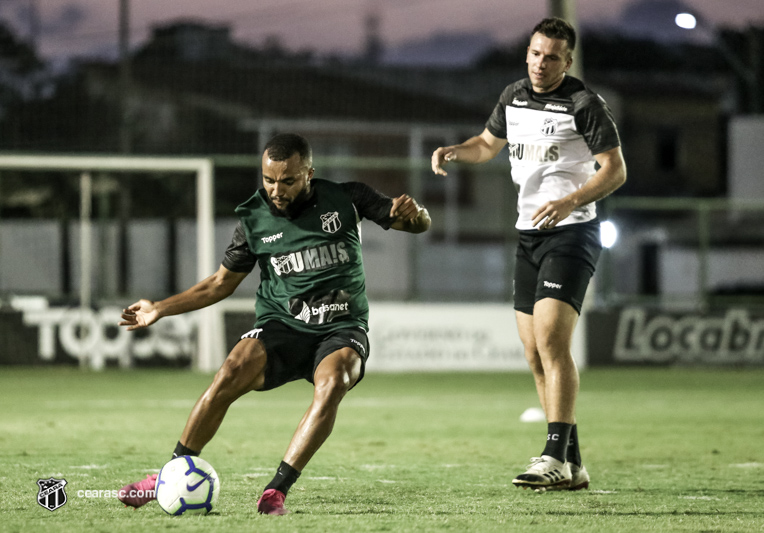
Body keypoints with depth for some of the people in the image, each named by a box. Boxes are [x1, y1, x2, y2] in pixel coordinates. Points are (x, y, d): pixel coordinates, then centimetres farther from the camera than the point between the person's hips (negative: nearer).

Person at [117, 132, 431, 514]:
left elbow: (419, 224, 3)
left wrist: (412, 212, -21)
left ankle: (276, 491, -35)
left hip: (342, 330, -1)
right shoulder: (254, 218, 2)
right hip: (282, 326, 1)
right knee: (232, 373, -29)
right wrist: (160, 309, 7)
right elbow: (221, 283, 14)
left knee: (332, 383, -36)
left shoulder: (345, 199, -2)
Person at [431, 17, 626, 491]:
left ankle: (556, 456, -21)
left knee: (551, 341, -20)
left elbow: (616, 170, -11)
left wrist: (571, 201, -26)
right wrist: (454, 151, 7)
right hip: (529, 234, 8)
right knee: (536, 354, 5)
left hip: (571, 233, -8)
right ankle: (573, 465, 11)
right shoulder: (514, 97, 11)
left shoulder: (585, 104, -9)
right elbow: (490, 142, 28)